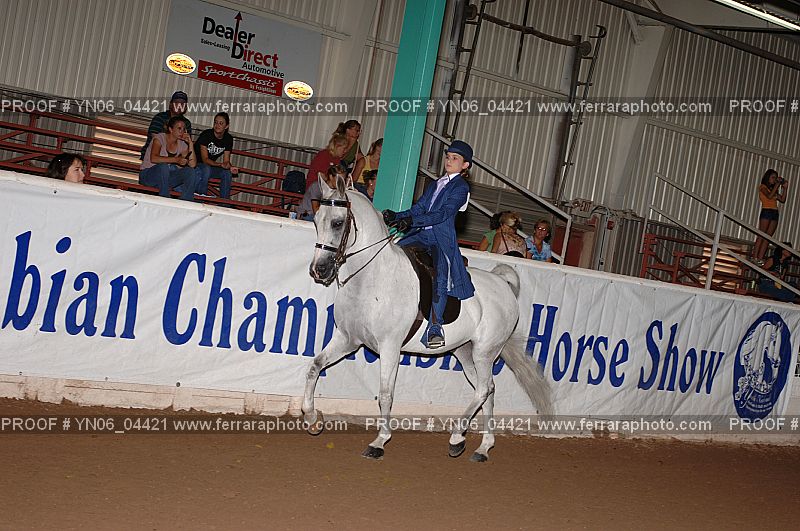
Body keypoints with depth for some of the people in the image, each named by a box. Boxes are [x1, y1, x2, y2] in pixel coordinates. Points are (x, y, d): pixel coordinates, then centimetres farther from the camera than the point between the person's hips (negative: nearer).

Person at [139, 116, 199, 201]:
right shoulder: (160, 138, -11)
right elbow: (153, 158, -29)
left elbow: (193, 164, -8)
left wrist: (190, 143, -12)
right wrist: (176, 160, -35)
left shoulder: (182, 144, 4)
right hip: (148, 174, -5)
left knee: (191, 172, -16)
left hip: (166, 177, 5)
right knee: (163, 166, -36)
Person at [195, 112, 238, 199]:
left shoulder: (228, 139, -3)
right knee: (206, 169, -36)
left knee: (227, 173, -19)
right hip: (196, 164, -5)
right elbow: (205, 159, -22)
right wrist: (221, 164, -37)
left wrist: (229, 167, -25)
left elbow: (226, 161, -1)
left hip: (211, 166, 5)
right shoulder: (206, 134, -19)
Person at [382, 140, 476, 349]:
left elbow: (443, 213, -13)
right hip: (422, 236, 7)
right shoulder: (435, 185, 25)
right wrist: (396, 216, -2)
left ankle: (435, 327, -37)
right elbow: (418, 208, 17)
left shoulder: (461, 187, 2)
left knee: (441, 275, -30)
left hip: (442, 240, -7)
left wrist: (413, 221, -24)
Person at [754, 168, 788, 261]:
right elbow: (769, 196, -16)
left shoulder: (774, 189, 21)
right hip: (766, 212, -7)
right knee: (761, 236, -10)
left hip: (775, 214, 7)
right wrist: (777, 185, -10)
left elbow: (782, 200, 15)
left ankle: (760, 259, -3)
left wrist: (785, 188, 10)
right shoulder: (763, 187, 2)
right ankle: (754, 257, -11)